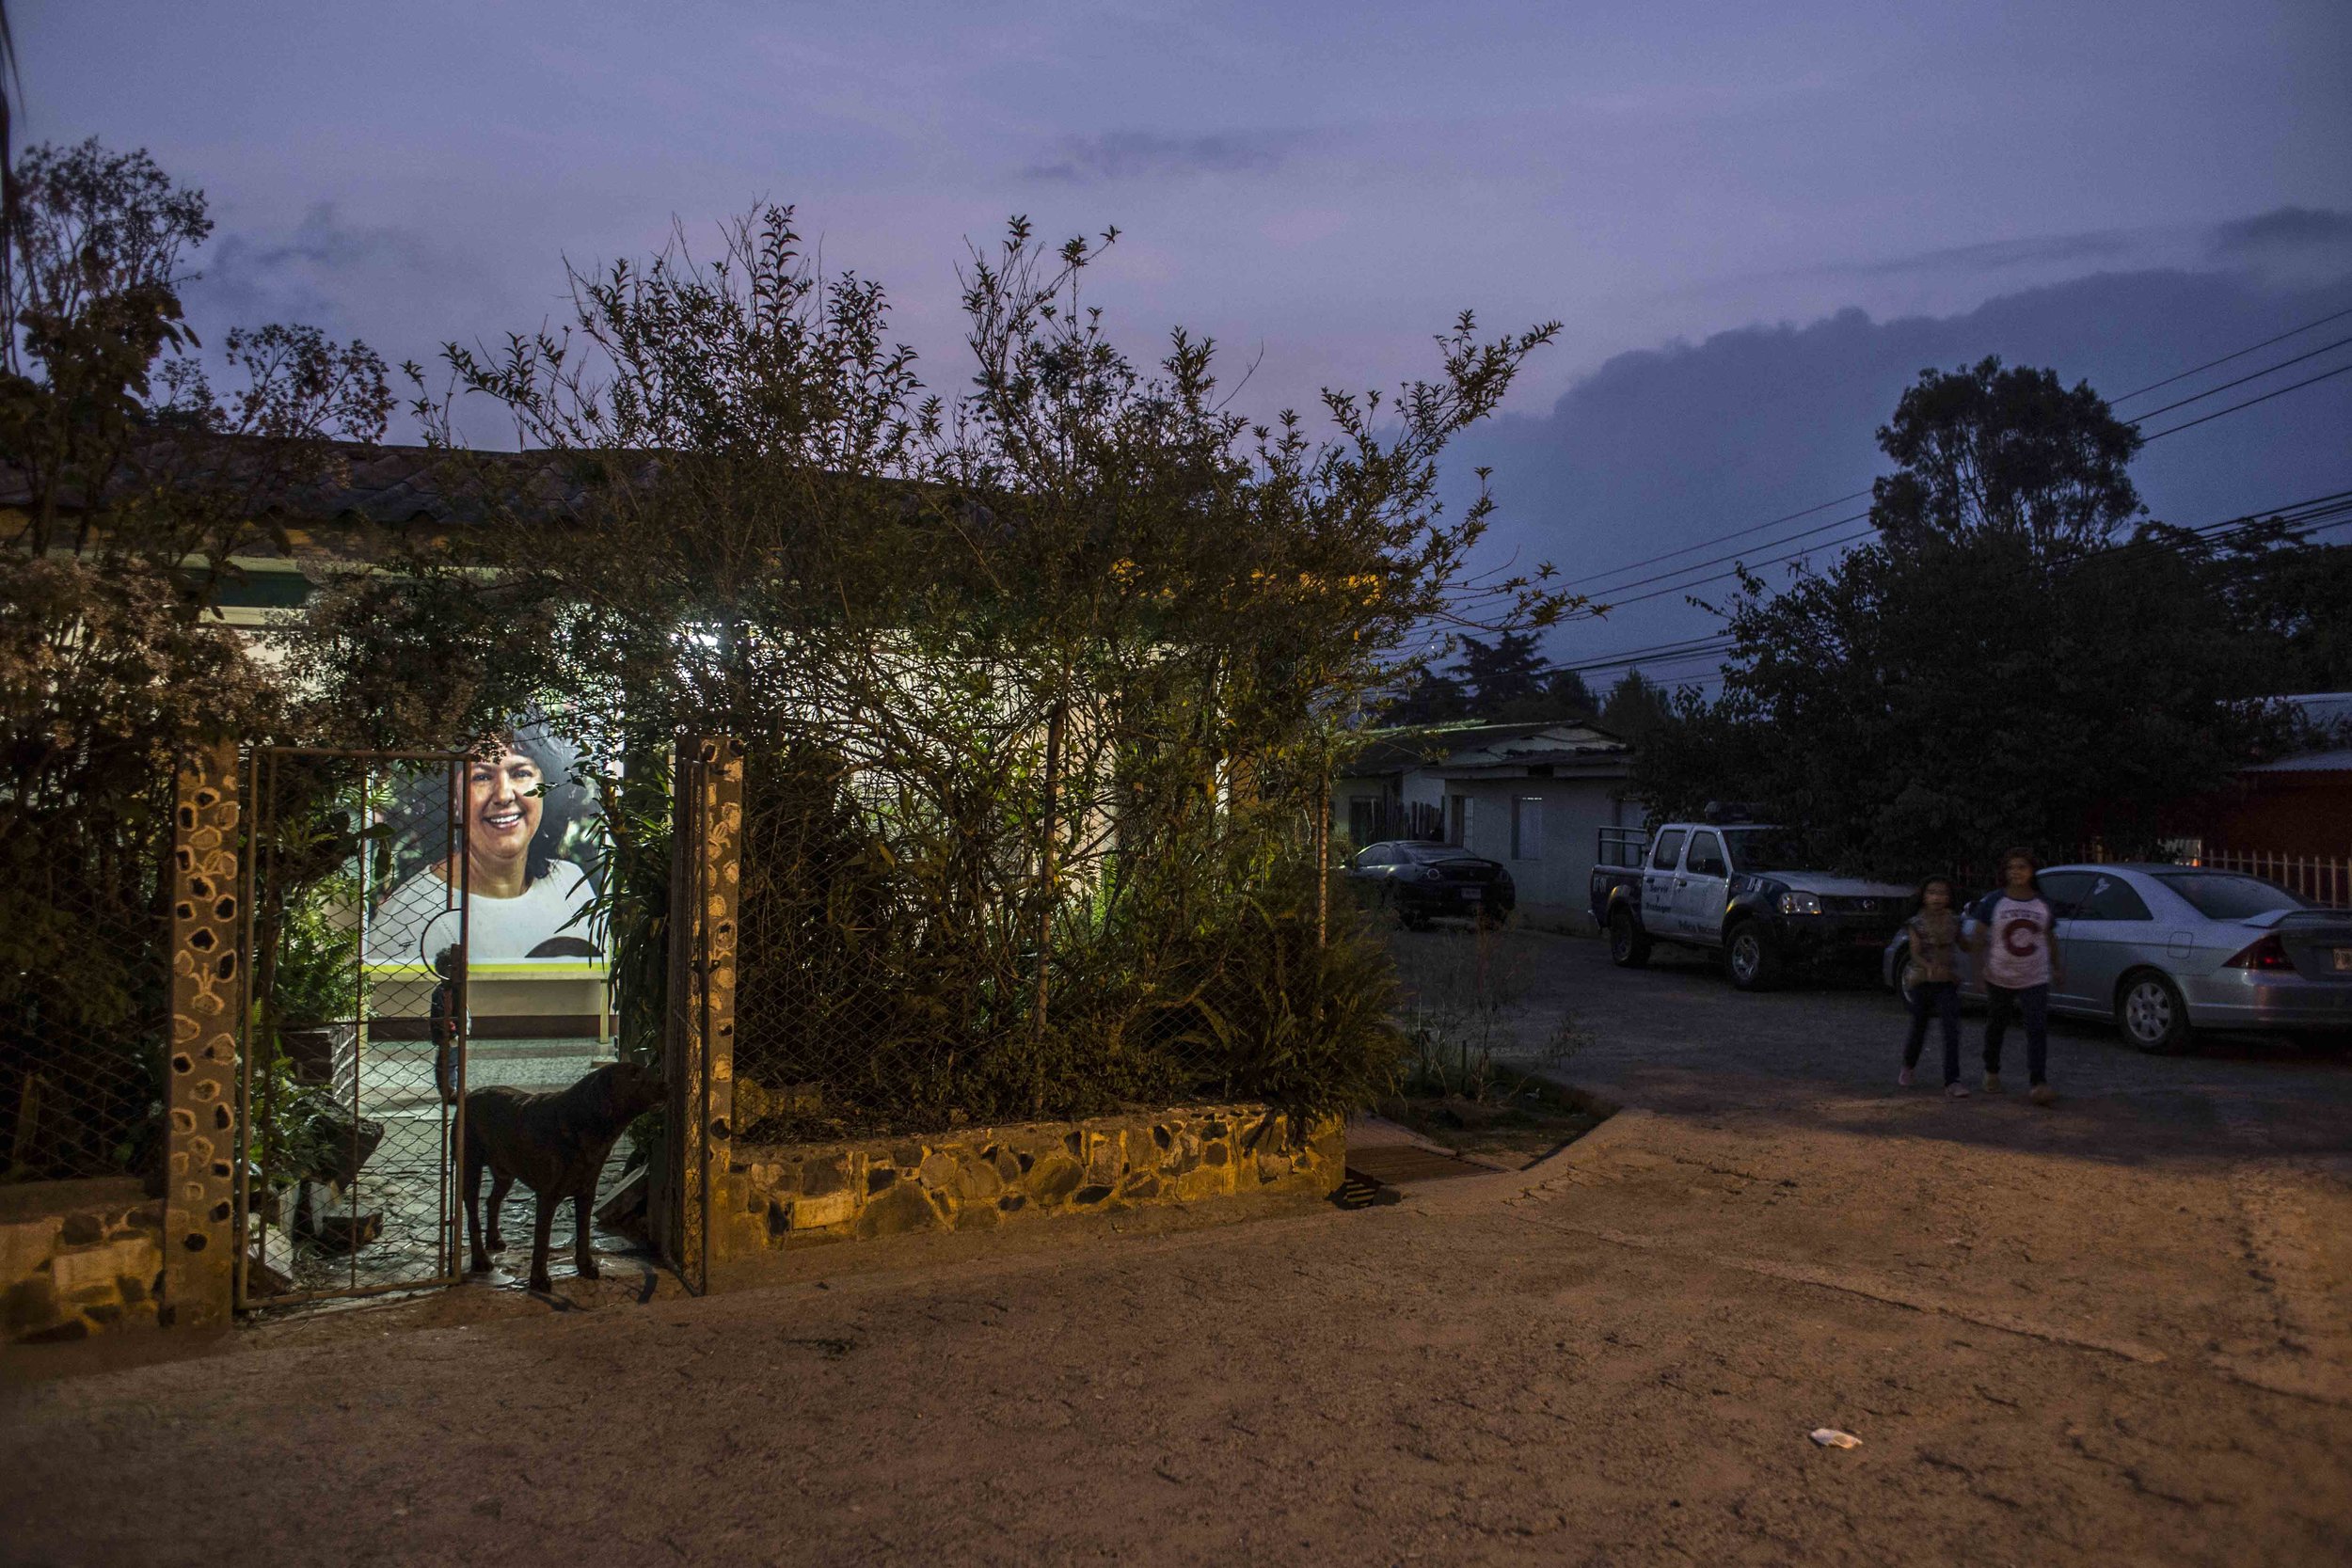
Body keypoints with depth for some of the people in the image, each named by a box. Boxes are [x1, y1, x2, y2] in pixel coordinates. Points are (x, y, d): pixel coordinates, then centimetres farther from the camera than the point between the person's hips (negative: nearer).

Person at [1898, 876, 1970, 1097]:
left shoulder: (1953, 921, 4)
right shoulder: (1916, 923, -4)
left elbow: (1965, 945, 18)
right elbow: (1915, 954, -14)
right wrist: (1929, 967, -34)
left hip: (1948, 982, 1)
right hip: (1922, 981, -1)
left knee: (1952, 1030, -13)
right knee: (1919, 1029, 10)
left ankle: (1952, 1081, -13)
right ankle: (1909, 1066, 38)